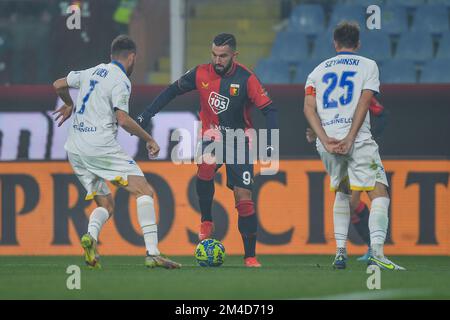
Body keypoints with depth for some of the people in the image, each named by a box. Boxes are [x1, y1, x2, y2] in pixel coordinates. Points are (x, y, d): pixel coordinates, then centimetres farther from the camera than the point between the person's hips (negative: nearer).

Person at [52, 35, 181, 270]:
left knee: (106, 206, 14)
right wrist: (149, 139, -4)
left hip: (75, 150, 8)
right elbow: (123, 120, -15)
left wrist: (69, 105, 47)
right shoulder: (120, 81, -6)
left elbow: (59, 85, 27)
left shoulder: (93, 72, 17)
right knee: (144, 191, -7)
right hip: (102, 148, -8)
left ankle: (91, 236, -19)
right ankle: (152, 253, -21)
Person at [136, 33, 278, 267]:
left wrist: (271, 142, -27)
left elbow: (269, 109, -14)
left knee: (244, 199, -7)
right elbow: (173, 91, 6)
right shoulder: (201, 74, -6)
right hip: (212, 136, 1)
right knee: (205, 166, -34)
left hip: (239, 141, -1)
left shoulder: (246, 78, -14)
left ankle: (250, 256, 3)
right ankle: (206, 221, -14)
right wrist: (147, 114, 2)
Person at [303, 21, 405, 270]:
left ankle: (340, 251, 14)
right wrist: (349, 139, -9)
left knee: (342, 191, 24)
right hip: (358, 138, -4)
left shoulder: (319, 70, 19)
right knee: (379, 193, -5)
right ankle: (376, 252, -24)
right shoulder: (367, 65, 11)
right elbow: (364, 103, -3)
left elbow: (309, 108, 5)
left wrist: (326, 140, -4)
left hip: (326, 141, 4)